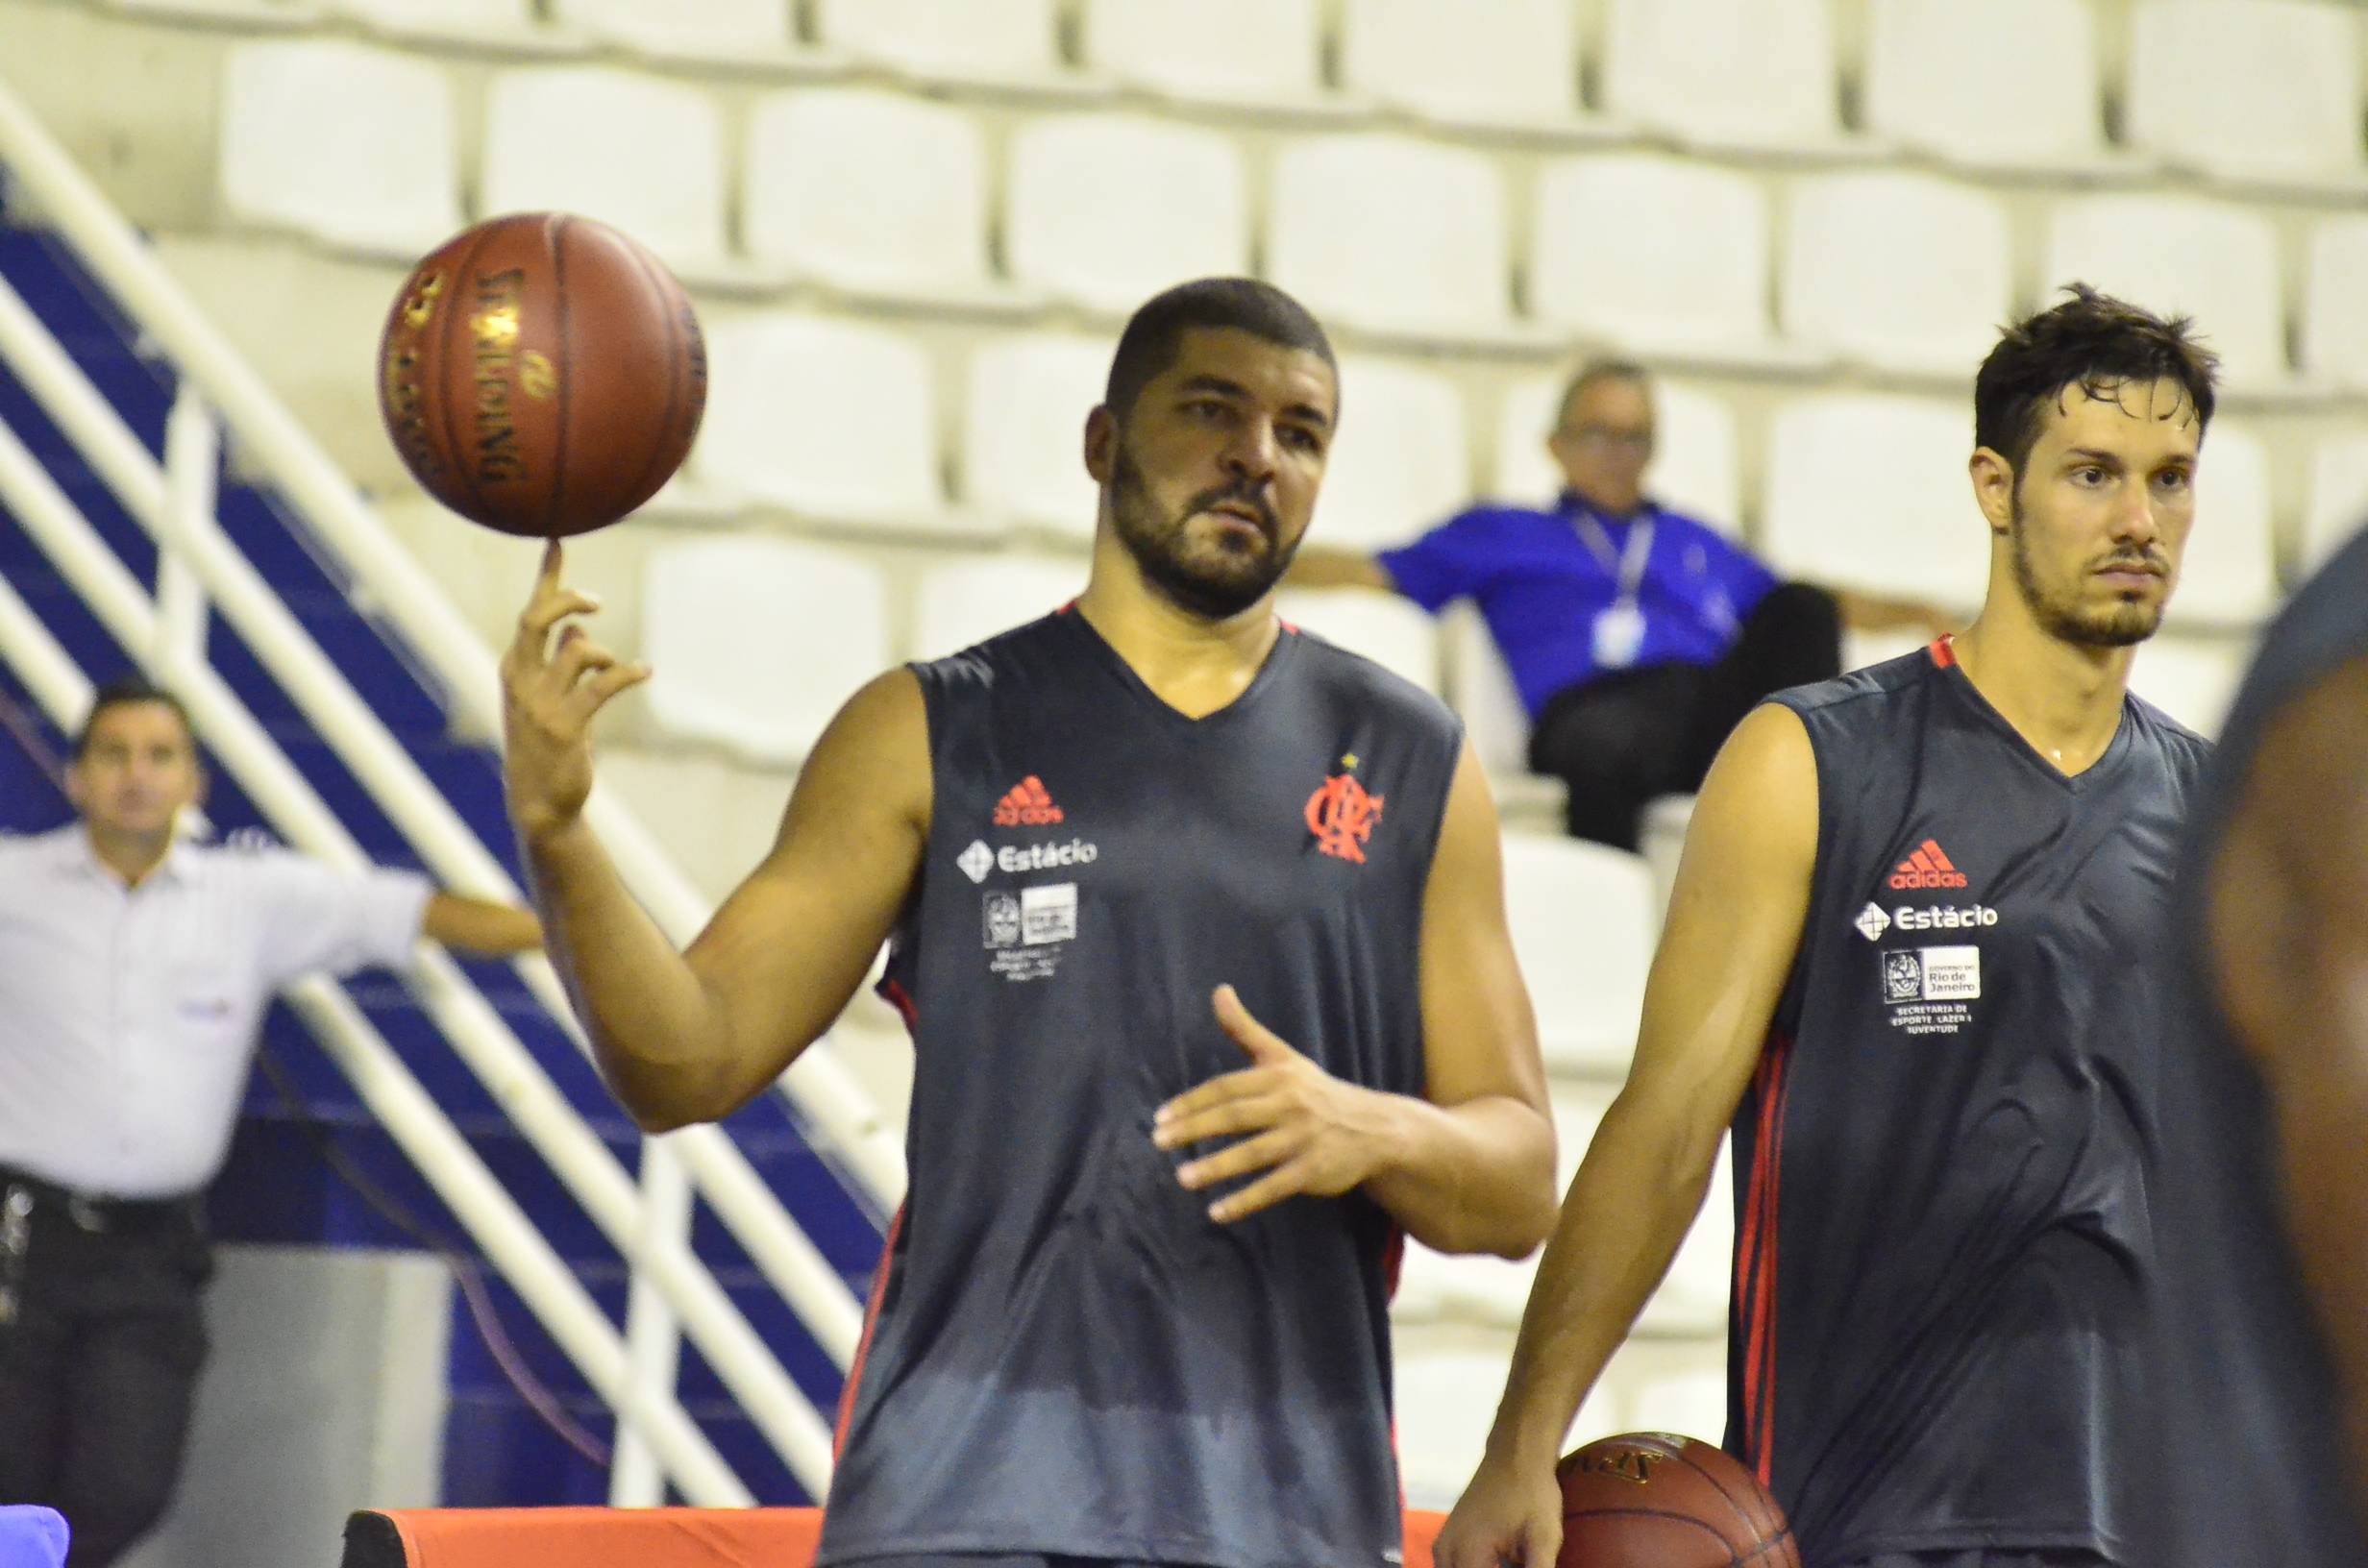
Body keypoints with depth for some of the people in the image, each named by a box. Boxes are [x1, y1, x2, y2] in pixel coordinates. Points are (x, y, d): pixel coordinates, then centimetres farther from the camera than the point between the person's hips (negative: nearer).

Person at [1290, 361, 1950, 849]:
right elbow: (1373, 572, 26)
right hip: (1590, 702, -3)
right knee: (1601, 749, -42)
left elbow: (1818, 609, 39)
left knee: (1798, 609, -28)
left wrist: (1917, 613, 23)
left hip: (1710, 706, 3)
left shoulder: (1694, 542, 41)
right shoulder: (1501, 534, 33)